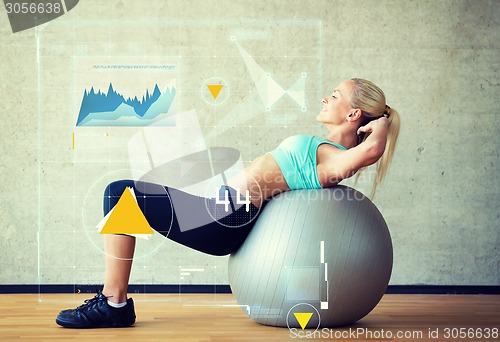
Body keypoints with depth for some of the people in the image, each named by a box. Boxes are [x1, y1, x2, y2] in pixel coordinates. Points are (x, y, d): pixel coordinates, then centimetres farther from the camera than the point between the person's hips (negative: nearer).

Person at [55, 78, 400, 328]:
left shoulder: (335, 159, -13)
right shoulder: (324, 148, 15)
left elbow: (371, 150, -33)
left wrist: (381, 123, -16)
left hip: (227, 218, -11)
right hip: (225, 209, 11)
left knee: (121, 193, -11)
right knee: (121, 193, 12)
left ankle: (114, 305, -5)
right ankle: (113, 300, 12)